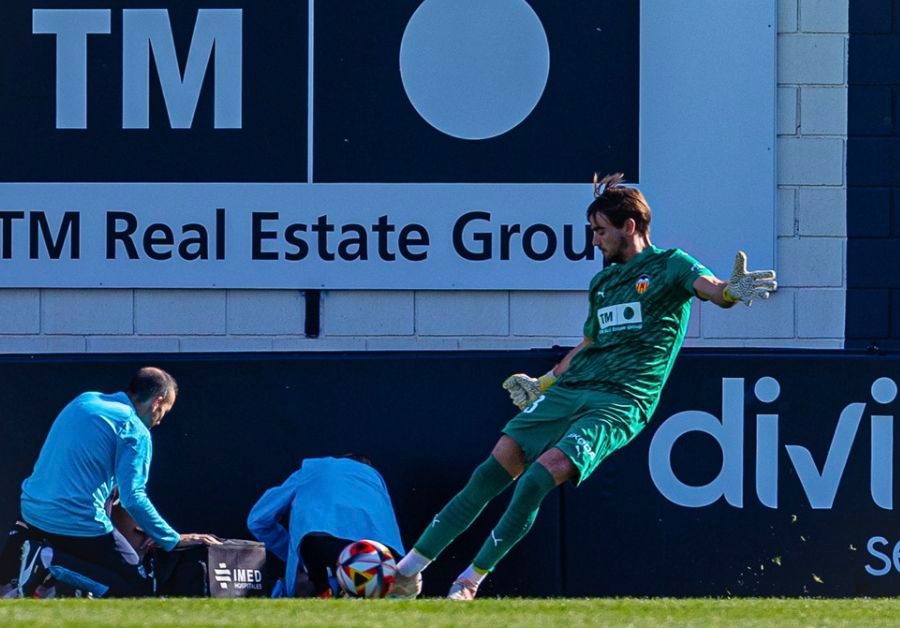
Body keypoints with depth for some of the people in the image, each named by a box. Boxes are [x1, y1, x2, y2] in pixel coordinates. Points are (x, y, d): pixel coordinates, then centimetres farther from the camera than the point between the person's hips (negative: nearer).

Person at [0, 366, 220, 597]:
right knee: (138, 591, -2)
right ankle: (52, 560, -14)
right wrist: (174, 539, -9)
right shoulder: (136, 431, -9)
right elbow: (132, 498, -17)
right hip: (78, 523, -8)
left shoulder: (84, 400, 14)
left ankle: (32, 536, 12)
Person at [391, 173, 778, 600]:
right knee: (493, 471, -5)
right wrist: (543, 383, 34)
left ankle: (470, 580, -12)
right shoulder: (602, 282, 23)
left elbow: (712, 288, -17)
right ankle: (410, 568, 0)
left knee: (538, 480, -23)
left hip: (621, 402, -7)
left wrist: (731, 290, -40)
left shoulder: (670, 265, 2)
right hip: (569, 389, 7)